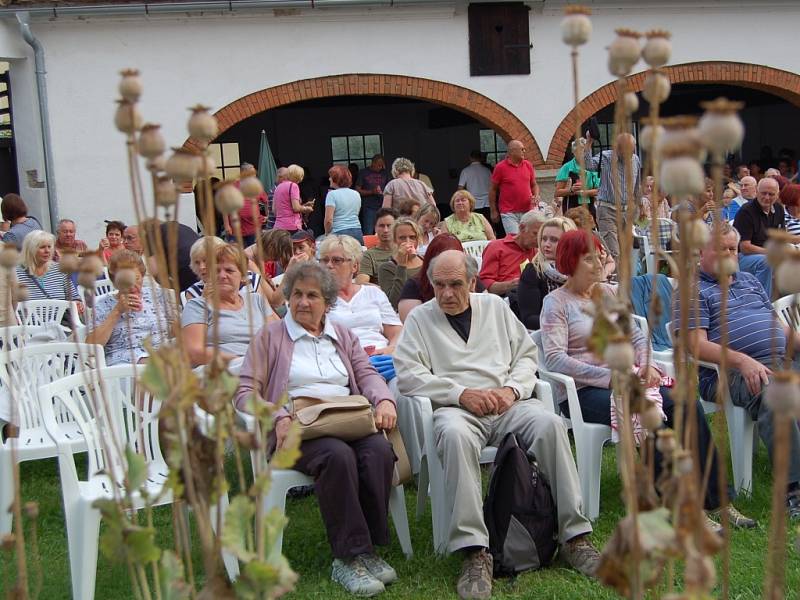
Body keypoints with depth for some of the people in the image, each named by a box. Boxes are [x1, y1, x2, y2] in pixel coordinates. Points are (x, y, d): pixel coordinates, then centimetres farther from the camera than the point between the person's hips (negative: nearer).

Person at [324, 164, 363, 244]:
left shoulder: (332, 194, -5)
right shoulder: (356, 194, 13)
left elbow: (328, 220, -10)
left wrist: (327, 234, 1)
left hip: (340, 233, -6)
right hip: (357, 232, 6)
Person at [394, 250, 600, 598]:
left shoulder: (495, 306, 21)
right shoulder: (419, 318, 11)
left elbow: (527, 355, 19)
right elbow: (407, 374, -1)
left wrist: (512, 389, -2)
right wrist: (461, 393, -11)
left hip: (508, 403, 3)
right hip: (456, 408, -3)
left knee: (550, 424, -28)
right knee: (455, 435, -39)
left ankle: (575, 536, -21)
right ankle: (474, 552, -38)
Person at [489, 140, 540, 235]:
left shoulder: (528, 165, 9)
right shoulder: (500, 167, -4)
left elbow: (534, 184, 20)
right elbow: (493, 189, 1)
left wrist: (536, 196, -1)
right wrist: (493, 211, 1)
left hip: (527, 211, 4)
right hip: (509, 213, -4)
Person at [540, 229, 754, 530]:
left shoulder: (609, 292, 19)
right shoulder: (556, 302, 0)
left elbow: (637, 336, 20)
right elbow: (555, 358, -13)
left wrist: (646, 363, -4)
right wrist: (610, 377, -19)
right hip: (584, 391, -6)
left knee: (688, 405, -19)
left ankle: (714, 499, -15)